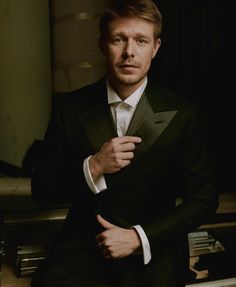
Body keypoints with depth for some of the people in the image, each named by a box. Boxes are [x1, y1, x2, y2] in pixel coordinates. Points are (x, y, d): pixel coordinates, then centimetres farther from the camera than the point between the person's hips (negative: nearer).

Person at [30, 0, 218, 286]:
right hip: (84, 240, 2)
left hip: (154, 244, -1)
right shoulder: (70, 107, 0)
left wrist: (139, 237, -13)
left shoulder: (184, 113, -4)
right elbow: (41, 190, 1)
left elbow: (203, 199, -1)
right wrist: (93, 167, -18)